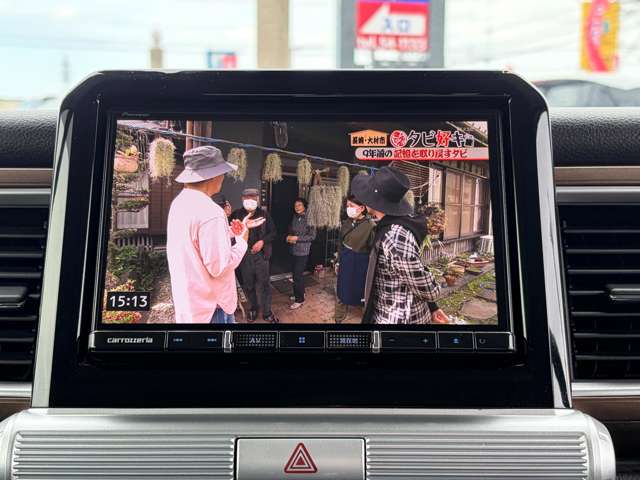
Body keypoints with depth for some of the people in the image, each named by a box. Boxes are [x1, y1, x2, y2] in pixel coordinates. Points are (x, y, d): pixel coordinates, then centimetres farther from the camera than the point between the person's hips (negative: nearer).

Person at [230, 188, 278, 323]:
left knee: (264, 284, 1)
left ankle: (267, 313, 12)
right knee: (248, 284, 13)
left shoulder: (264, 214, 1)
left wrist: (262, 242, -10)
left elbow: (272, 232, 4)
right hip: (244, 254, 1)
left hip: (260, 253, -1)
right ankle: (253, 308, 32)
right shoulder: (236, 214, -1)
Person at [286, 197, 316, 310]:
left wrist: (297, 238, -19)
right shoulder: (295, 218, 6)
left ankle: (299, 300, 5)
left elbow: (312, 236, -14)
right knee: (295, 273, 16)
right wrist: (289, 237, -4)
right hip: (293, 250, 7)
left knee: (298, 275, -5)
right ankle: (299, 294, 33)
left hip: (303, 251, -7)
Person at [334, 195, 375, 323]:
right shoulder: (346, 223, 3)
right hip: (345, 263, 6)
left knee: (362, 295, 6)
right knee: (341, 293, 16)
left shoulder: (370, 225, -17)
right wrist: (338, 262, 16)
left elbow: (373, 250, -15)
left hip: (360, 265, -6)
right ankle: (338, 319, 32)